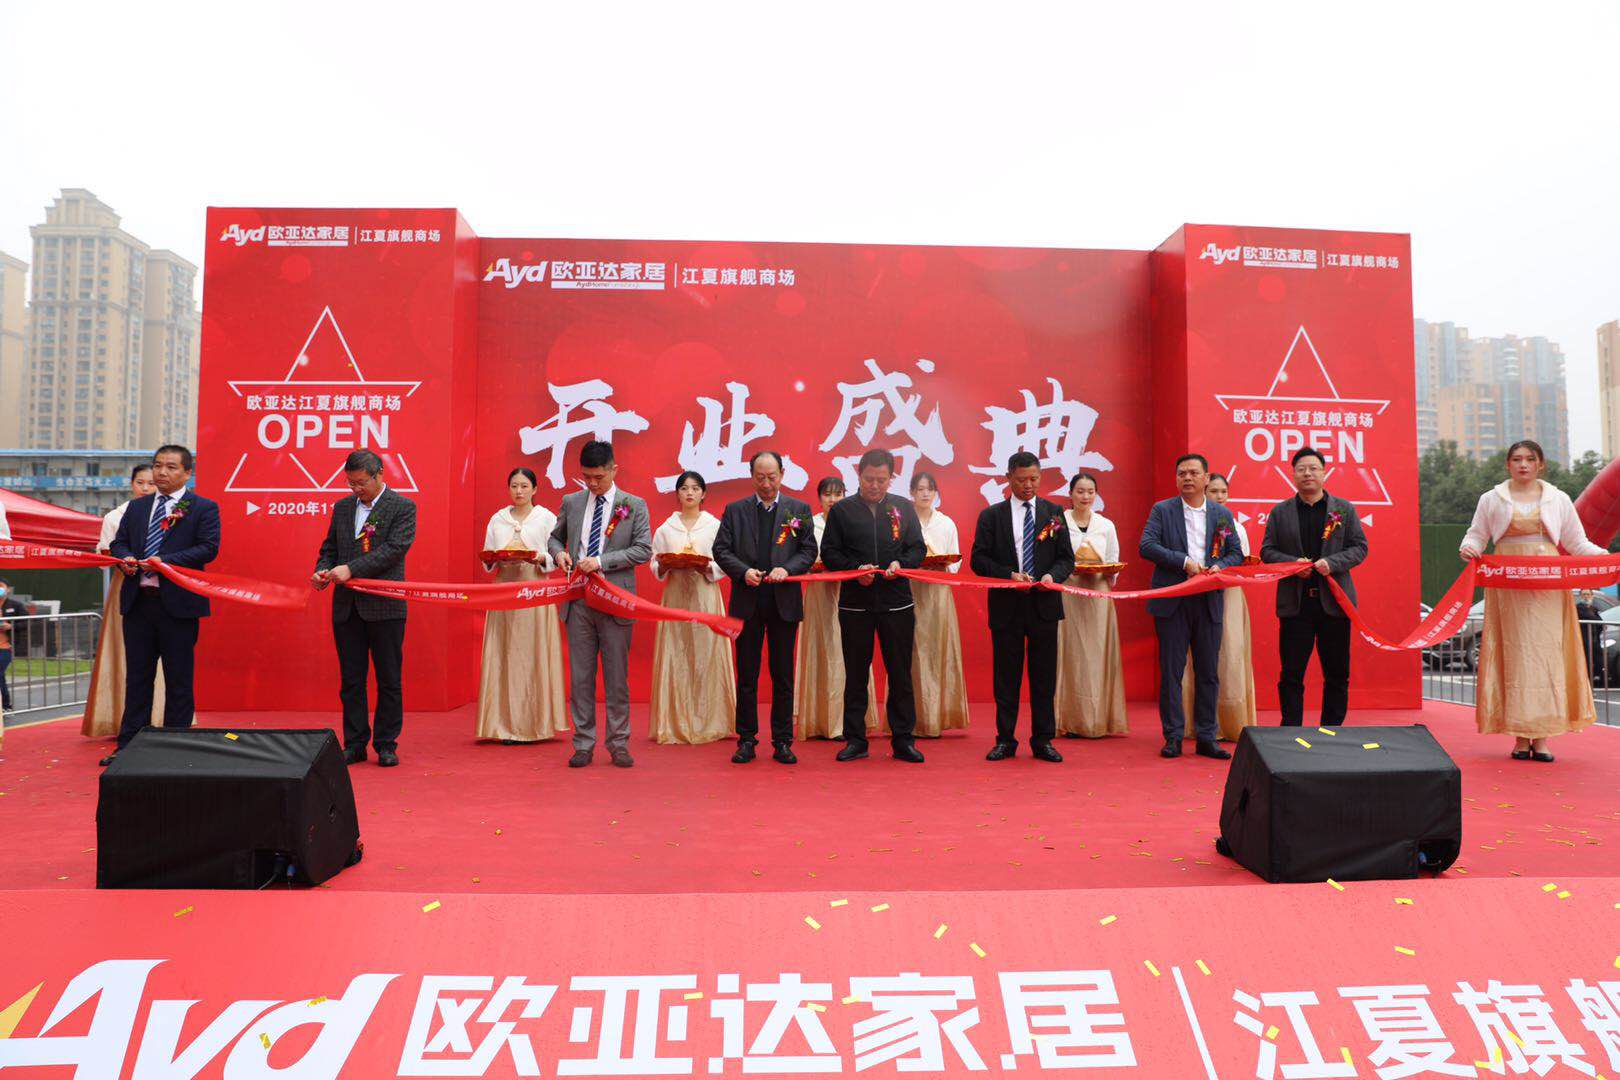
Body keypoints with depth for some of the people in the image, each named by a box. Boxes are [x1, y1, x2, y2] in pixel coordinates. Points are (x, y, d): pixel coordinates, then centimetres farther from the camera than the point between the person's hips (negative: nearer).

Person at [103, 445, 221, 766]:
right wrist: (126, 558, -6)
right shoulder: (136, 507, 16)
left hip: (178, 605, -5)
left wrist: (165, 561, -19)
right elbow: (118, 543, 17)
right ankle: (129, 746, 19)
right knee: (137, 677, 11)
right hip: (137, 602, 5)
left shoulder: (204, 508, -1)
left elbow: (208, 548, -11)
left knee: (179, 680, 2)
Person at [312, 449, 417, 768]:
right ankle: (355, 744, 16)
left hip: (385, 606, -5)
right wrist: (322, 571, -4)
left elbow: (396, 548, -15)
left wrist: (351, 569, -21)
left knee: (389, 680, 3)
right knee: (350, 679, 8)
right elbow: (329, 547, 17)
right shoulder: (342, 507, 13)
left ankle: (386, 745, 12)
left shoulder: (403, 507, -4)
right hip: (347, 606, 5)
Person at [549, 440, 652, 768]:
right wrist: (559, 552, -2)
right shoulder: (571, 502, 10)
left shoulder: (634, 506, 1)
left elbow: (643, 550, -6)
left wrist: (601, 561, -16)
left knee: (617, 677, 3)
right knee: (580, 676, 6)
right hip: (578, 601, 3)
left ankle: (618, 745, 13)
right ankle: (583, 745, 14)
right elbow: (556, 537, 22)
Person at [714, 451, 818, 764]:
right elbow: (721, 550, 3)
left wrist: (787, 569, -14)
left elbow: (809, 551, 3)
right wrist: (743, 571, -13)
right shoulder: (735, 510, 7)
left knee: (783, 676, 5)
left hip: (784, 602, 0)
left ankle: (782, 741, 14)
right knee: (747, 675, 6)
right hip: (747, 603, 0)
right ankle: (746, 740, 15)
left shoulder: (799, 509, 7)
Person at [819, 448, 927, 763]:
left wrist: (901, 564, -13)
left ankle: (903, 739, 13)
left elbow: (918, 548, 7)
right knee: (856, 673, 6)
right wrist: (856, 569, -14)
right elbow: (829, 553, 2)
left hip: (896, 601, 1)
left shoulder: (904, 507, 7)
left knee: (900, 672, 4)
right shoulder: (841, 510, 3)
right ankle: (855, 740, 15)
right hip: (855, 603, -1)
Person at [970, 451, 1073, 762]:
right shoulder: (991, 515, 4)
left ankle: (1043, 741, 15)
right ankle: (1005, 740, 15)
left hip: (1044, 605, 1)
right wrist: (1010, 575, -16)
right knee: (1006, 677, 6)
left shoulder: (1054, 512, 8)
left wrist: (1052, 575, -15)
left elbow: (1067, 558, 6)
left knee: (1044, 677, 6)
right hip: (1006, 606, -1)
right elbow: (979, 560, -1)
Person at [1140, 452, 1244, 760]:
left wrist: (1218, 567, -11)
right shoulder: (1162, 510, 3)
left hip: (1209, 601, 2)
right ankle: (1173, 737, 8)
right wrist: (1184, 562, -16)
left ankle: (1206, 737, 14)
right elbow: (1146, 546, -8)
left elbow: (1236, 553, 10)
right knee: (1171, 671, 1)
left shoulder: (1222, 514, 11)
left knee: (1208, 672, 6)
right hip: (1172, 602, -2)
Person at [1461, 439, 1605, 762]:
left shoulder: (1558, 499, 12)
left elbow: (1577, 542, 13)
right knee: (1514, 654, -3)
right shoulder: (1491, 499, 10)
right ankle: (1520, 735, 1)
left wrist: (1605, 556, -4)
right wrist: (1468, 548, -12)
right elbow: (1477, 535, 10)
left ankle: (1542, 737, 0)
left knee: (1546, 652, -4)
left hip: (1547, 587, 1)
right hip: (1508, 587, -1)